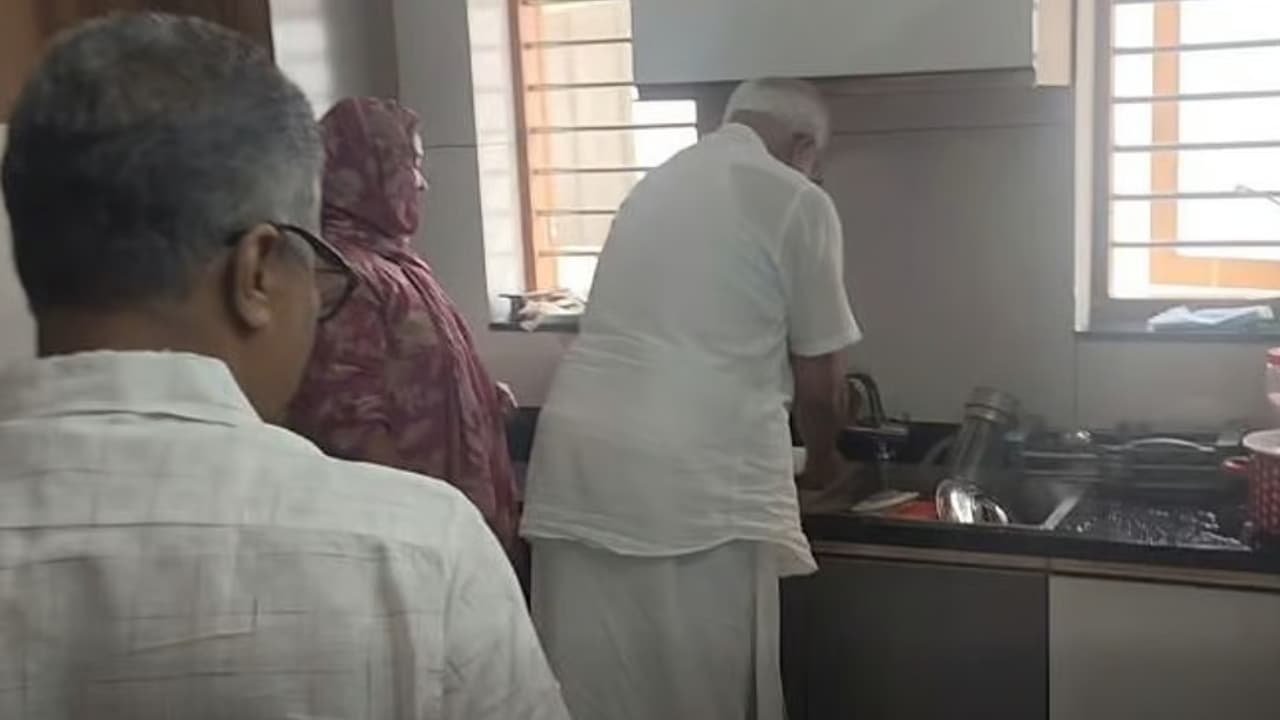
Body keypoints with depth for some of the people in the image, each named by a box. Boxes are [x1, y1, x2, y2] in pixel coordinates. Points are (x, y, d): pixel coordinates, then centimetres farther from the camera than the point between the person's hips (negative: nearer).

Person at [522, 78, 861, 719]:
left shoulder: (658, 183, 22)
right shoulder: (797, 201, 2)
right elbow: (817, 377, 5)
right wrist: (823, 462, 26)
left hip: (579, 457, 7)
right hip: (696, 474, -6)